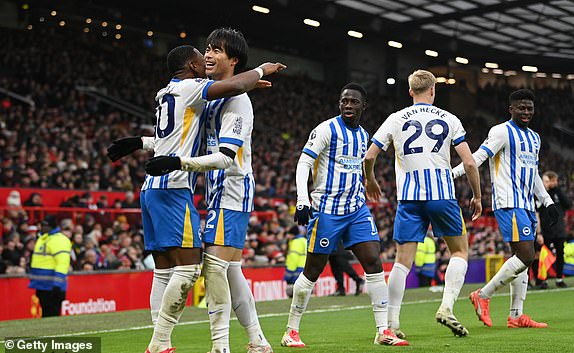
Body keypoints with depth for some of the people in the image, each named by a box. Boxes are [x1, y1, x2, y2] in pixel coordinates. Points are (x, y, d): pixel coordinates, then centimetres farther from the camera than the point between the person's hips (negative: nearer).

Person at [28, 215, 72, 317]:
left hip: (52, 287, -10)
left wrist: (57, 285, -26)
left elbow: (62, 264, -21)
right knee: (45, 315, 13)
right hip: (42, 286, 10)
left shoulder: (59, 240, -13)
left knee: (52, 316, -10)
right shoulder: (42, 238, 19)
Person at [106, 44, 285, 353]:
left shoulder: (165, 93, 21)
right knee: (188, 266, -12)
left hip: (151, 188, 10)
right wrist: (260, 70, -1)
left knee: (165, 270, 8)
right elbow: (233, 87, -18)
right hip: (173, 187, -10)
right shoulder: (189, 87, -4)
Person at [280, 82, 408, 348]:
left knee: (374, 263, -5)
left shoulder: (363, 135, 13)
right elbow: (304, 164, -13)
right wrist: (302, 200, -24)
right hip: (327, 211, -6)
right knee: (313, 271, -1)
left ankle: (383, 331, -2)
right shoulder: (327, 129, -8)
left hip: (357, 209, 6)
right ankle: (291, 331, 12)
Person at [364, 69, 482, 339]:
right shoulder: (449, 119, 5)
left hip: (409, 198, 1)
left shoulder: (396, 119, 7)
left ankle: (392, 323, -1)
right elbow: (469, 163, 0)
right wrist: (477, 196, 13)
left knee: (403, 261, 3)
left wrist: (370, 181, 25)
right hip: (442, 195, -1)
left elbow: (369, 157, 5)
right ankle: (447, 307, -2)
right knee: (460, 251, 15)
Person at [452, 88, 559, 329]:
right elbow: (479, 156, -17)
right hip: (509, 203, -9)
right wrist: (452, 173, -30)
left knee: (522, 257, 7)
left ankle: (516, 315, 10)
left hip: (527, 205, 9)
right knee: (525, 256, -16)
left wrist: (548, 202, 24)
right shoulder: (502, 132, -6)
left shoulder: (534, 138, 20)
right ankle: (483, 295, -5)